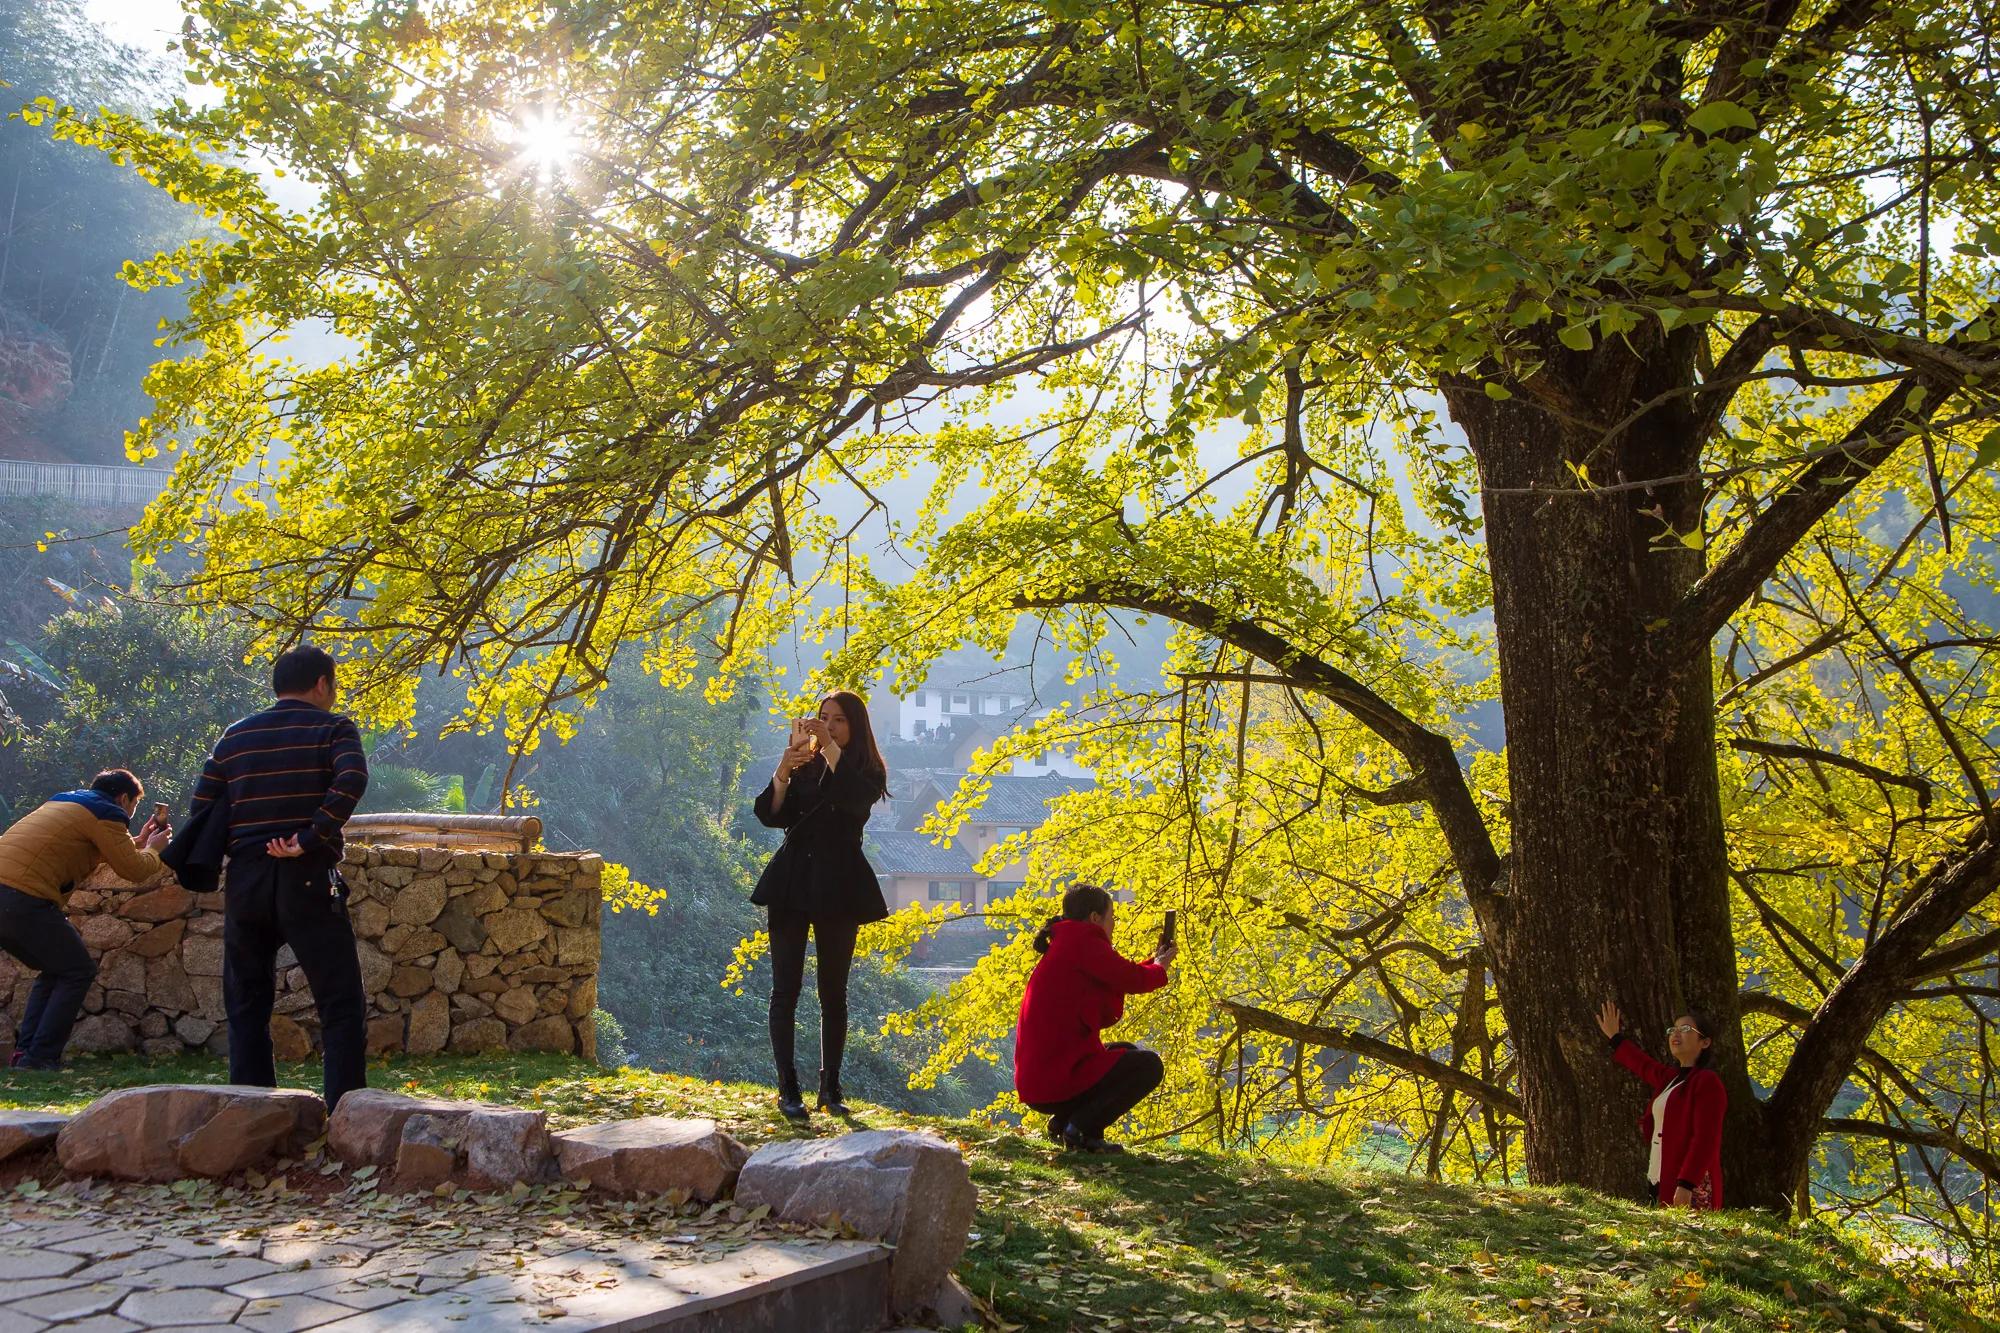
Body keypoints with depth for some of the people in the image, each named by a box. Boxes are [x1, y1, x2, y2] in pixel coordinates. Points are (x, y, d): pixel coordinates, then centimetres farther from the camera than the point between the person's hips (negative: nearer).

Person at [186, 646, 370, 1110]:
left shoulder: (235, 735, 16)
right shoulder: (333, 728, 2)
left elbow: (201, 812, 11)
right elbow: (351, 780, -18)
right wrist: (309, 839, -16)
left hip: (245, 880, 5)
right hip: (308, 880, -4)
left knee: (247, 1004, 14)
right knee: (341, 1003, 0)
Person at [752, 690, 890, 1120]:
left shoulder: (866, 771, 4)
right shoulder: (803, 766, 10)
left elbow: (858, 799, -20)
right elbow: (770, 815, -2)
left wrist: (829, 747, -23)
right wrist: (782, 772, -18)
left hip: (839, 887, -1)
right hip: (791, 882, 2)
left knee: (834, 992, 5)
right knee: (785, 989, -2)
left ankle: (830, 1087, 12)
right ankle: (787, 1088, 1)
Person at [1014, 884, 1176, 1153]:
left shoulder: (1063, 946, 18)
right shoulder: (1082, 942, -11)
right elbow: (1133, 980, -9)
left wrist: (1152, 962, 25)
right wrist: (1159, 967, 12)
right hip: (1054, 1082, -10)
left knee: (1126, 1052, 26)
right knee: (1148, 1065, -7)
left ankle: (1064, 1122, 13)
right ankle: (1079, 1129, -9)